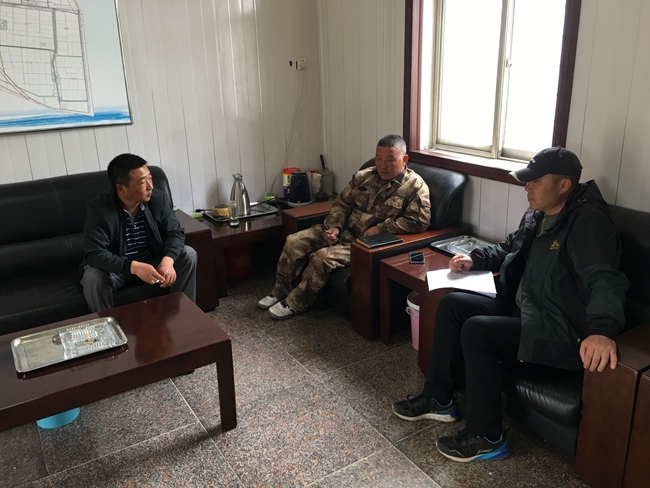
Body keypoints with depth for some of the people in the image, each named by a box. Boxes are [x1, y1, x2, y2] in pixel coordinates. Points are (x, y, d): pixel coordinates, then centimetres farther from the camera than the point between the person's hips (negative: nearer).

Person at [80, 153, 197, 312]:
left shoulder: (159, 198, -15)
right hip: (116, 267, -3)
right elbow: (95, 254, -29)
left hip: (152, 261, 3)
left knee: (188, 255, -17)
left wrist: (168, 260, -33)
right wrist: (134, 267, -44)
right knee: (92, 278, -32)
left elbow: (175, 232, -11)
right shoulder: (99, 208, -25)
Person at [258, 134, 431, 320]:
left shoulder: (416, 186, -10)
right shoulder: (363, 176, 6)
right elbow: (342, 203, 10)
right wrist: (334, 226, -10)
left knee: (323, 257, -26)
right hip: (343, 230, 6)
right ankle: (280, 292, 11)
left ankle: (295, 303, -4)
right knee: (294, 242, -7)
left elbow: (420, 220, -20)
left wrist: (379, 229, -22)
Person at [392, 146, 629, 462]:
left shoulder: (588, 220, -20)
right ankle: (438, 399, 10)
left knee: (476, 330, -25)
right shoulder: (536, 215, 8)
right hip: (521, 309, 10)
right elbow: (509, 247, 27)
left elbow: (604, 278, -35)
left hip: (558, 330, -9)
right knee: (452, 304, 0)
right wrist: (475, 259, 12)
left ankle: (487, 438, -9)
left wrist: (602, 329, -52)